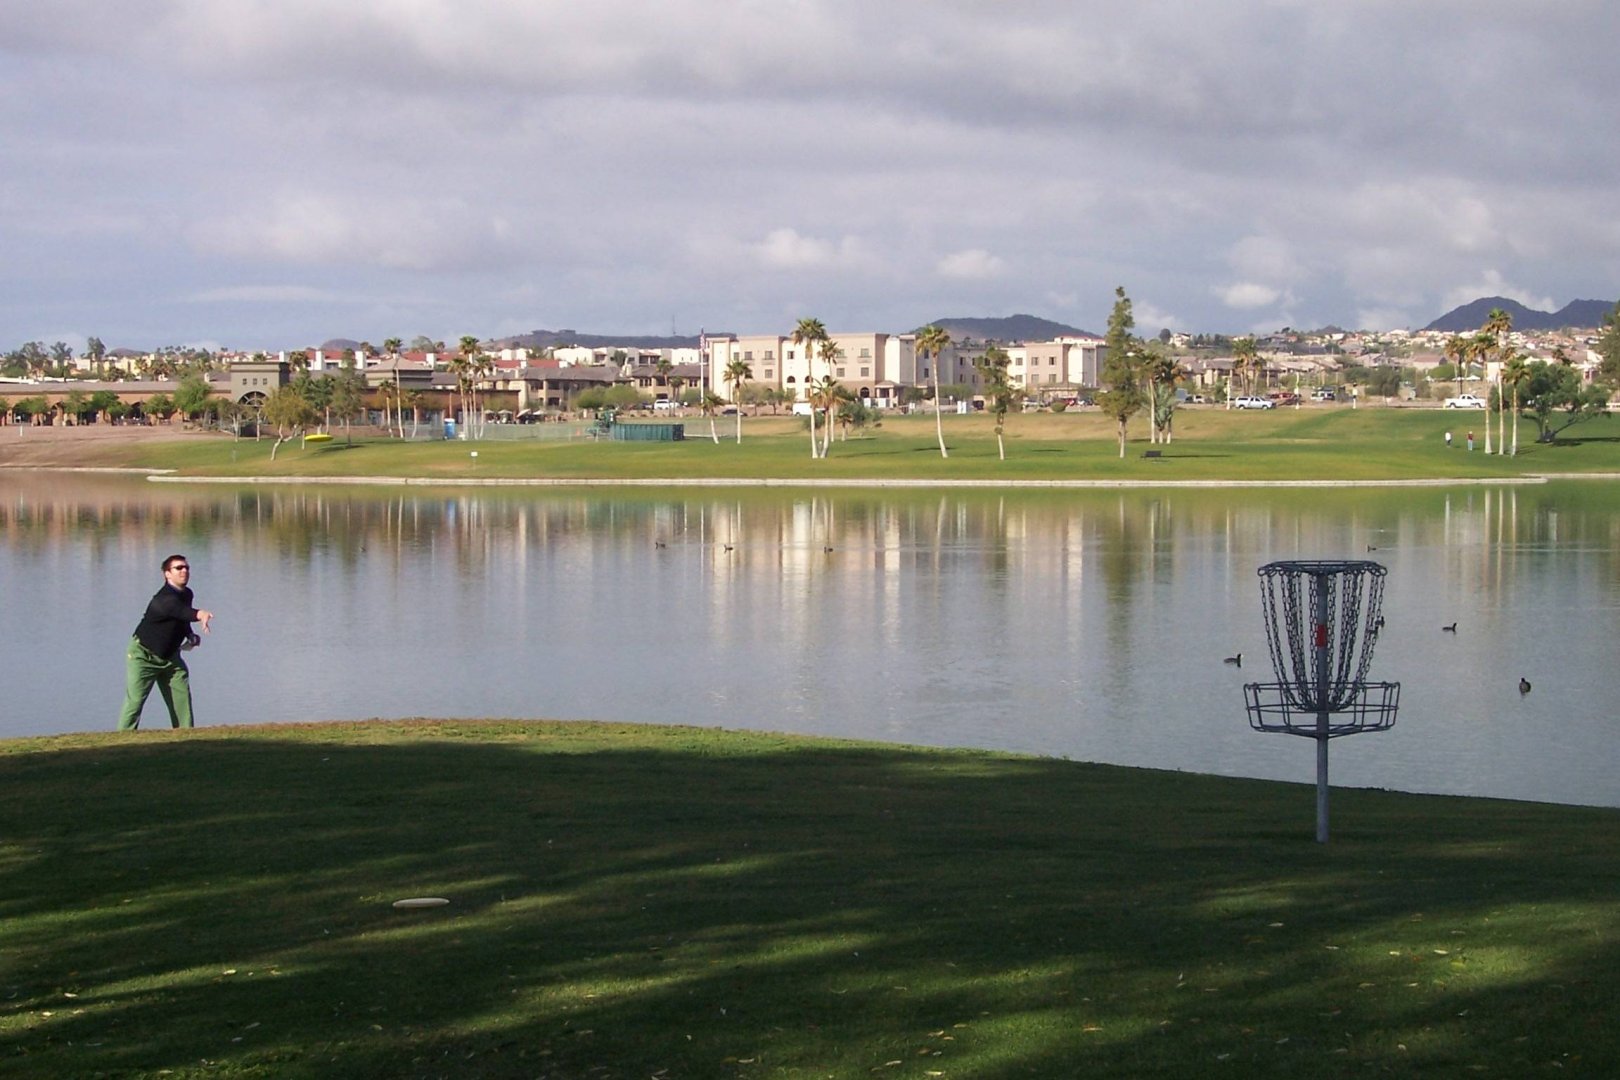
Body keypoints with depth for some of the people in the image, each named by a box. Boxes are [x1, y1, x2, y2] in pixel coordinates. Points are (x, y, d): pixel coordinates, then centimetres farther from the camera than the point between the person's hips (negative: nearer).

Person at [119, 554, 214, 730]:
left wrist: (190, 635, 2)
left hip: (170, 656, 8)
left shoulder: (187, 594, -1)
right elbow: (178, 610, -52)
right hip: (144, 655, -8)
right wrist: (199, 615, -72)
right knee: (135, 700, -13)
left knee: (182, 696, 2)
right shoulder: (164, 599, -29)